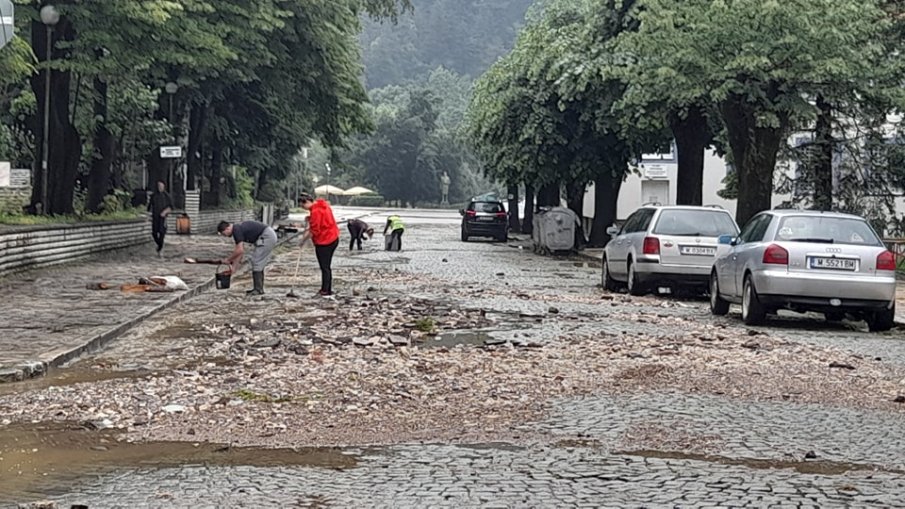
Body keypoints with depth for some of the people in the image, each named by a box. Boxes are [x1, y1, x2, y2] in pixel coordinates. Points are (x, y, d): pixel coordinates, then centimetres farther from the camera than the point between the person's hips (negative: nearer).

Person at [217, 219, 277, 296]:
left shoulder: (236, 230, -13)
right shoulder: (238, 229, 16)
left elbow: (240, 250, -17)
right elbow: (239, 251, 20)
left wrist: (228, 260, -3)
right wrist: (233, 267, 19)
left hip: (267, 237, -10)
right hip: (270, 235, 10)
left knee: (256, 263, -5)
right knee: (259, 263, 14)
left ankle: (258, 289, -2)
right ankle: (258, 288, 18)